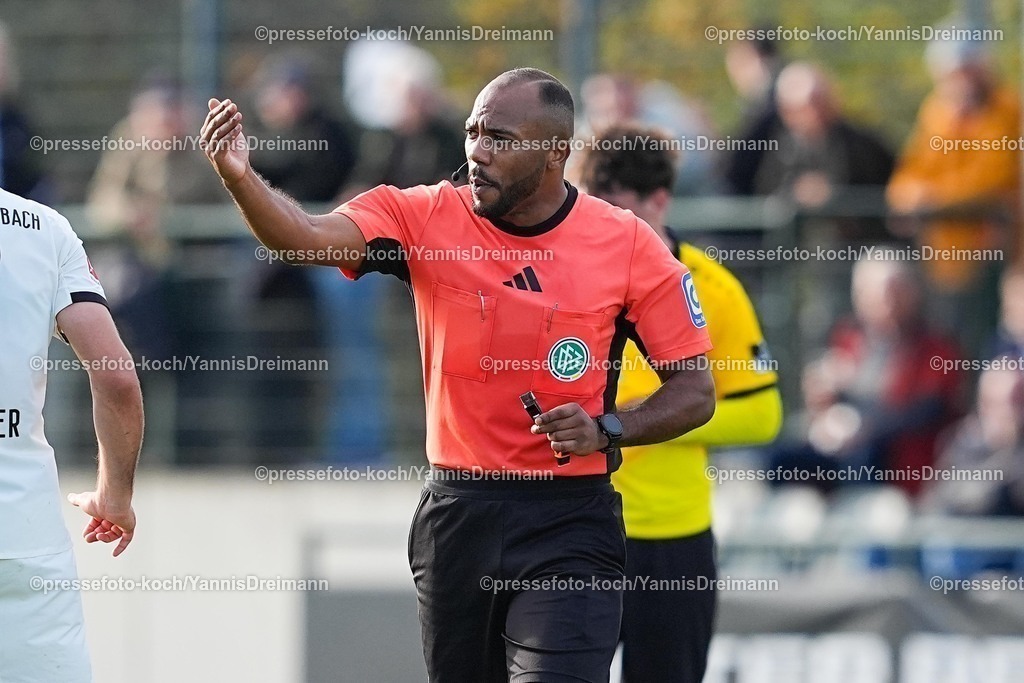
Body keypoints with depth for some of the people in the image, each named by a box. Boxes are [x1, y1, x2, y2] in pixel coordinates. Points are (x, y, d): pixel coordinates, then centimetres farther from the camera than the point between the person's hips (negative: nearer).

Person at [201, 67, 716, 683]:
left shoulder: (628, 245, -5)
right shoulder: (428, 219, -2)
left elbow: (695, 391, 1)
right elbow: (307, 235, -17)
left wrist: (607, 430, -15)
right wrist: (240, 179, -36)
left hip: (570, 524, -3)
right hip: (457, 514, 3)